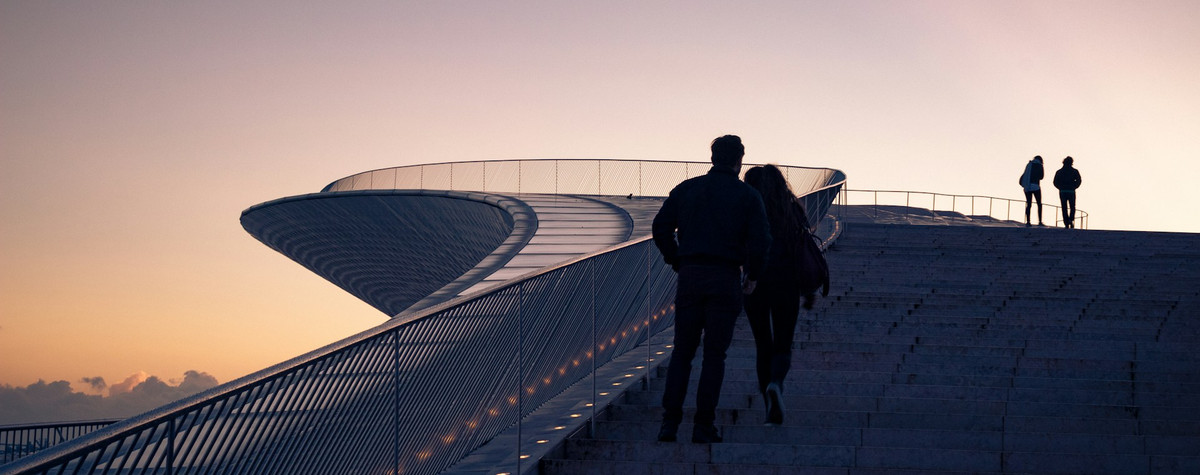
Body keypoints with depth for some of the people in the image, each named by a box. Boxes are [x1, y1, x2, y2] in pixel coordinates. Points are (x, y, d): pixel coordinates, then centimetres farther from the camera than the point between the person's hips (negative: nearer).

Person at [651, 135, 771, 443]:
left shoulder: (686, 189, 9)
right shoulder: (747, 196, 1)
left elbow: (661, 227, 2)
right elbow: (760, 240, -8)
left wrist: (678, 264, 12)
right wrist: (753, 276, 6)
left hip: (690, 278, 2)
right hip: (725, 279, -2)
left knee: (682, 351, 9)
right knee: (715, 354, 4)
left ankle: (670, 421, -1)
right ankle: (704, 426, 1)